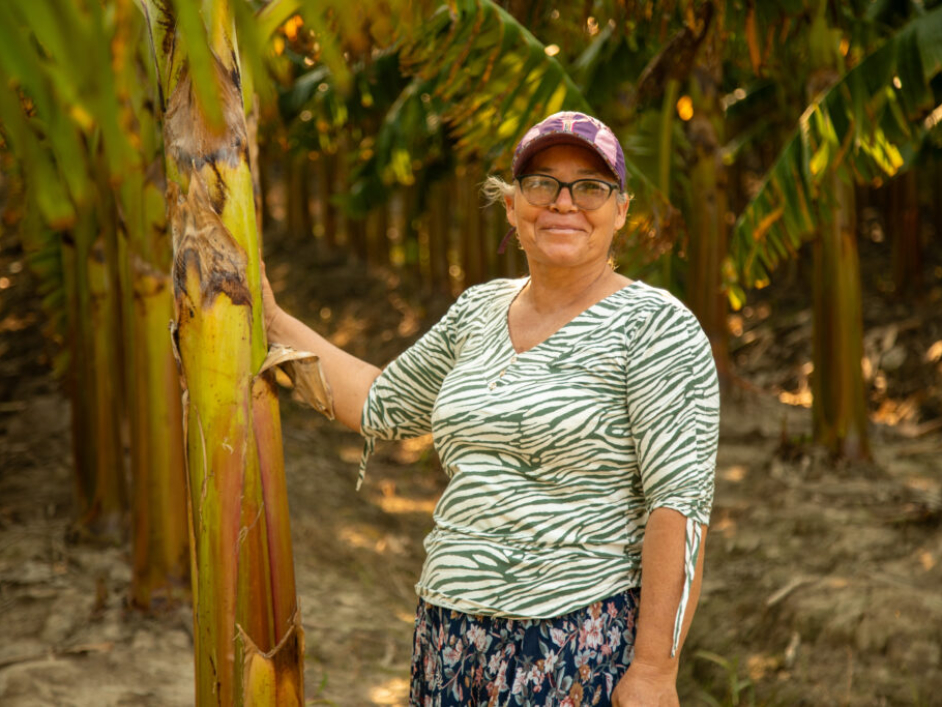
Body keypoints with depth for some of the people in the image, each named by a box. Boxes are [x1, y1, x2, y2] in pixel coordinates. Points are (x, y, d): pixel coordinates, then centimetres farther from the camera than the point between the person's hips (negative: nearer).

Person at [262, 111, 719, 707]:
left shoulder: (656, 327, -9)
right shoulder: (481, 310, 11)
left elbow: (682, 502, -15)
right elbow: (381, 405, 23)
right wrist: (272, 321, 23)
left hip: (586, 650, -6)